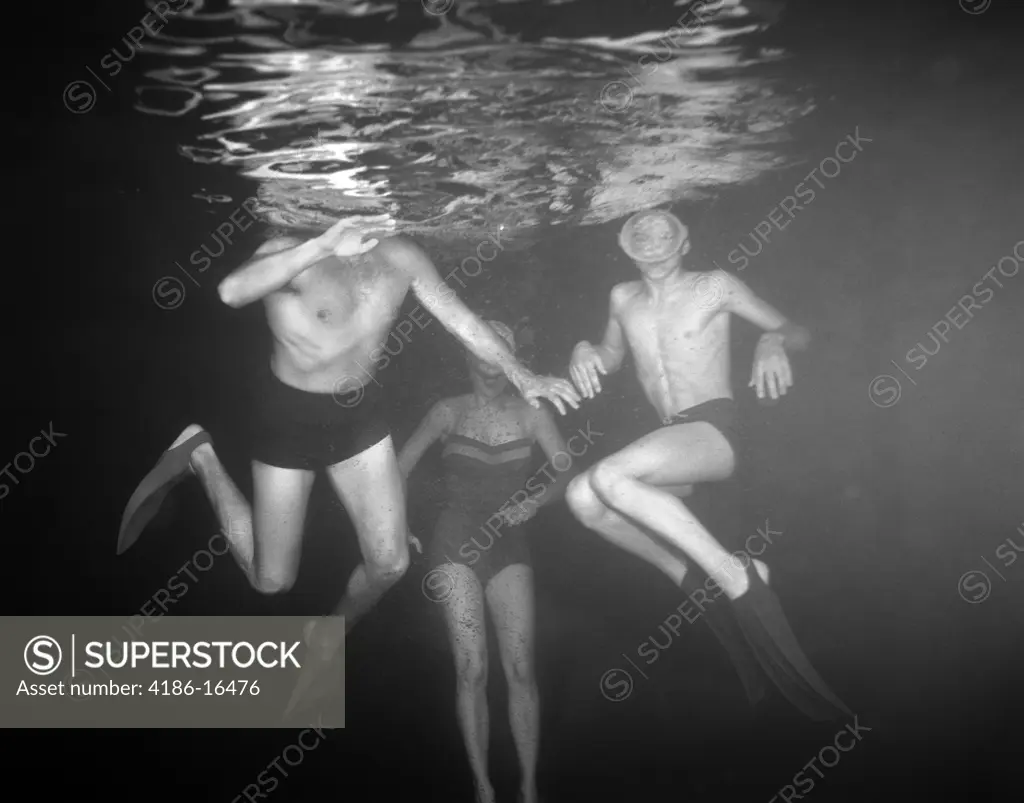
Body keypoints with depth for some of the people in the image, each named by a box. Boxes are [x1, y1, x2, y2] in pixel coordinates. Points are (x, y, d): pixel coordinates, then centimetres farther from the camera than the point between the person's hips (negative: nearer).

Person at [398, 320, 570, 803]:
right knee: (471, 670, -6)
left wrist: (535, 501, -20)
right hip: (455, 547, -1)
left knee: (520, 669, -5)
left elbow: (567, 472, -2)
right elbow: (398, 470, 5)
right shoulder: (449, 413, 5)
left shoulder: (531, 415, 7)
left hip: (510, 546, 1)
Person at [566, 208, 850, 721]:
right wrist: (585, 351, 6)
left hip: (716, 433, -6)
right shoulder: (623, 298, 15)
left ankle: (739, 580, -28)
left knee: (609, 477, -32)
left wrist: (774, 341, -20)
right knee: (583, 499, -21)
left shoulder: (715, 286, 3)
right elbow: (612, 357, 32)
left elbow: (799, 332, 6)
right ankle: (696, 583, -9)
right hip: (673, 444, 6)